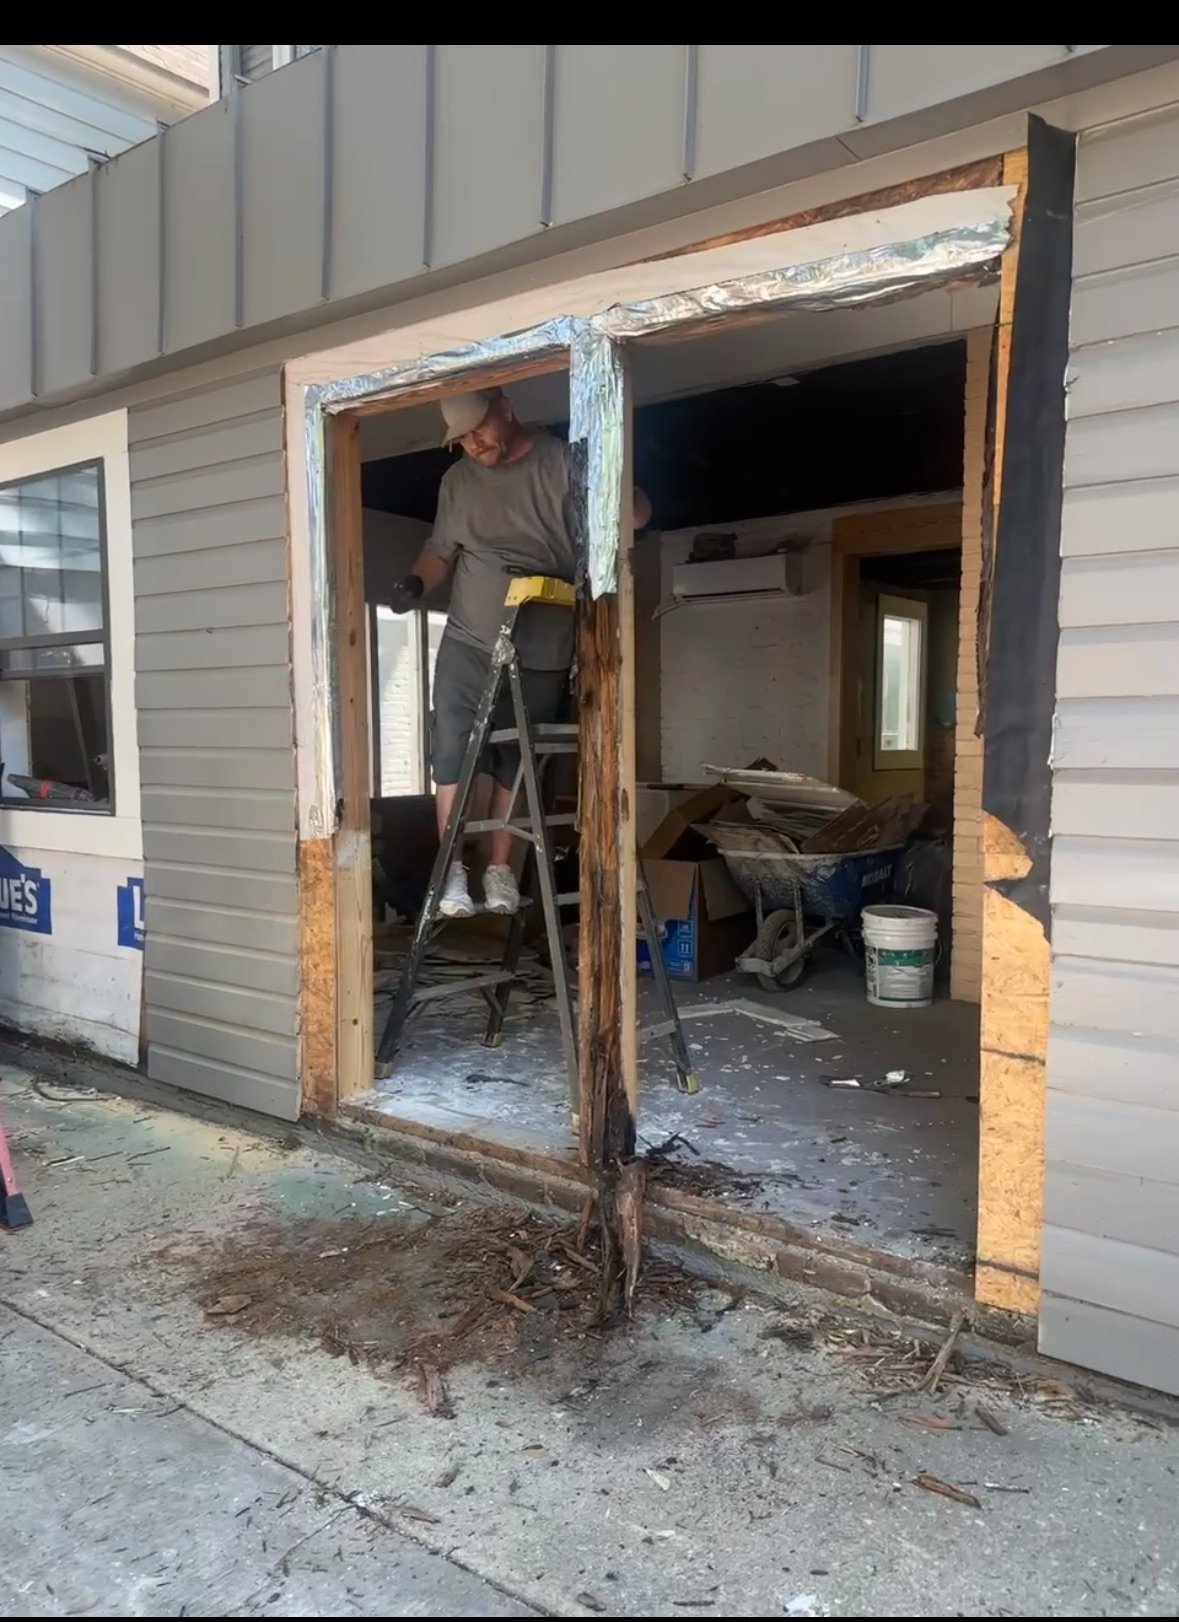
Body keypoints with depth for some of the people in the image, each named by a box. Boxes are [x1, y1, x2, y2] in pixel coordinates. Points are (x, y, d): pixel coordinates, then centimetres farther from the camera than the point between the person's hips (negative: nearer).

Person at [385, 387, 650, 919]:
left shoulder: (564, 463, -2)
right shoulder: (457, 480, 9)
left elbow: (638, 515, -5)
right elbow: (440, 550, 17)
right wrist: (417, 582, -4)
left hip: (543, 653, -2)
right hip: (468, 645, 2)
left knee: (516, 762, 3)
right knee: (452, 752, -7)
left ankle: (500, 867, 14)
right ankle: (453, 866, 2)